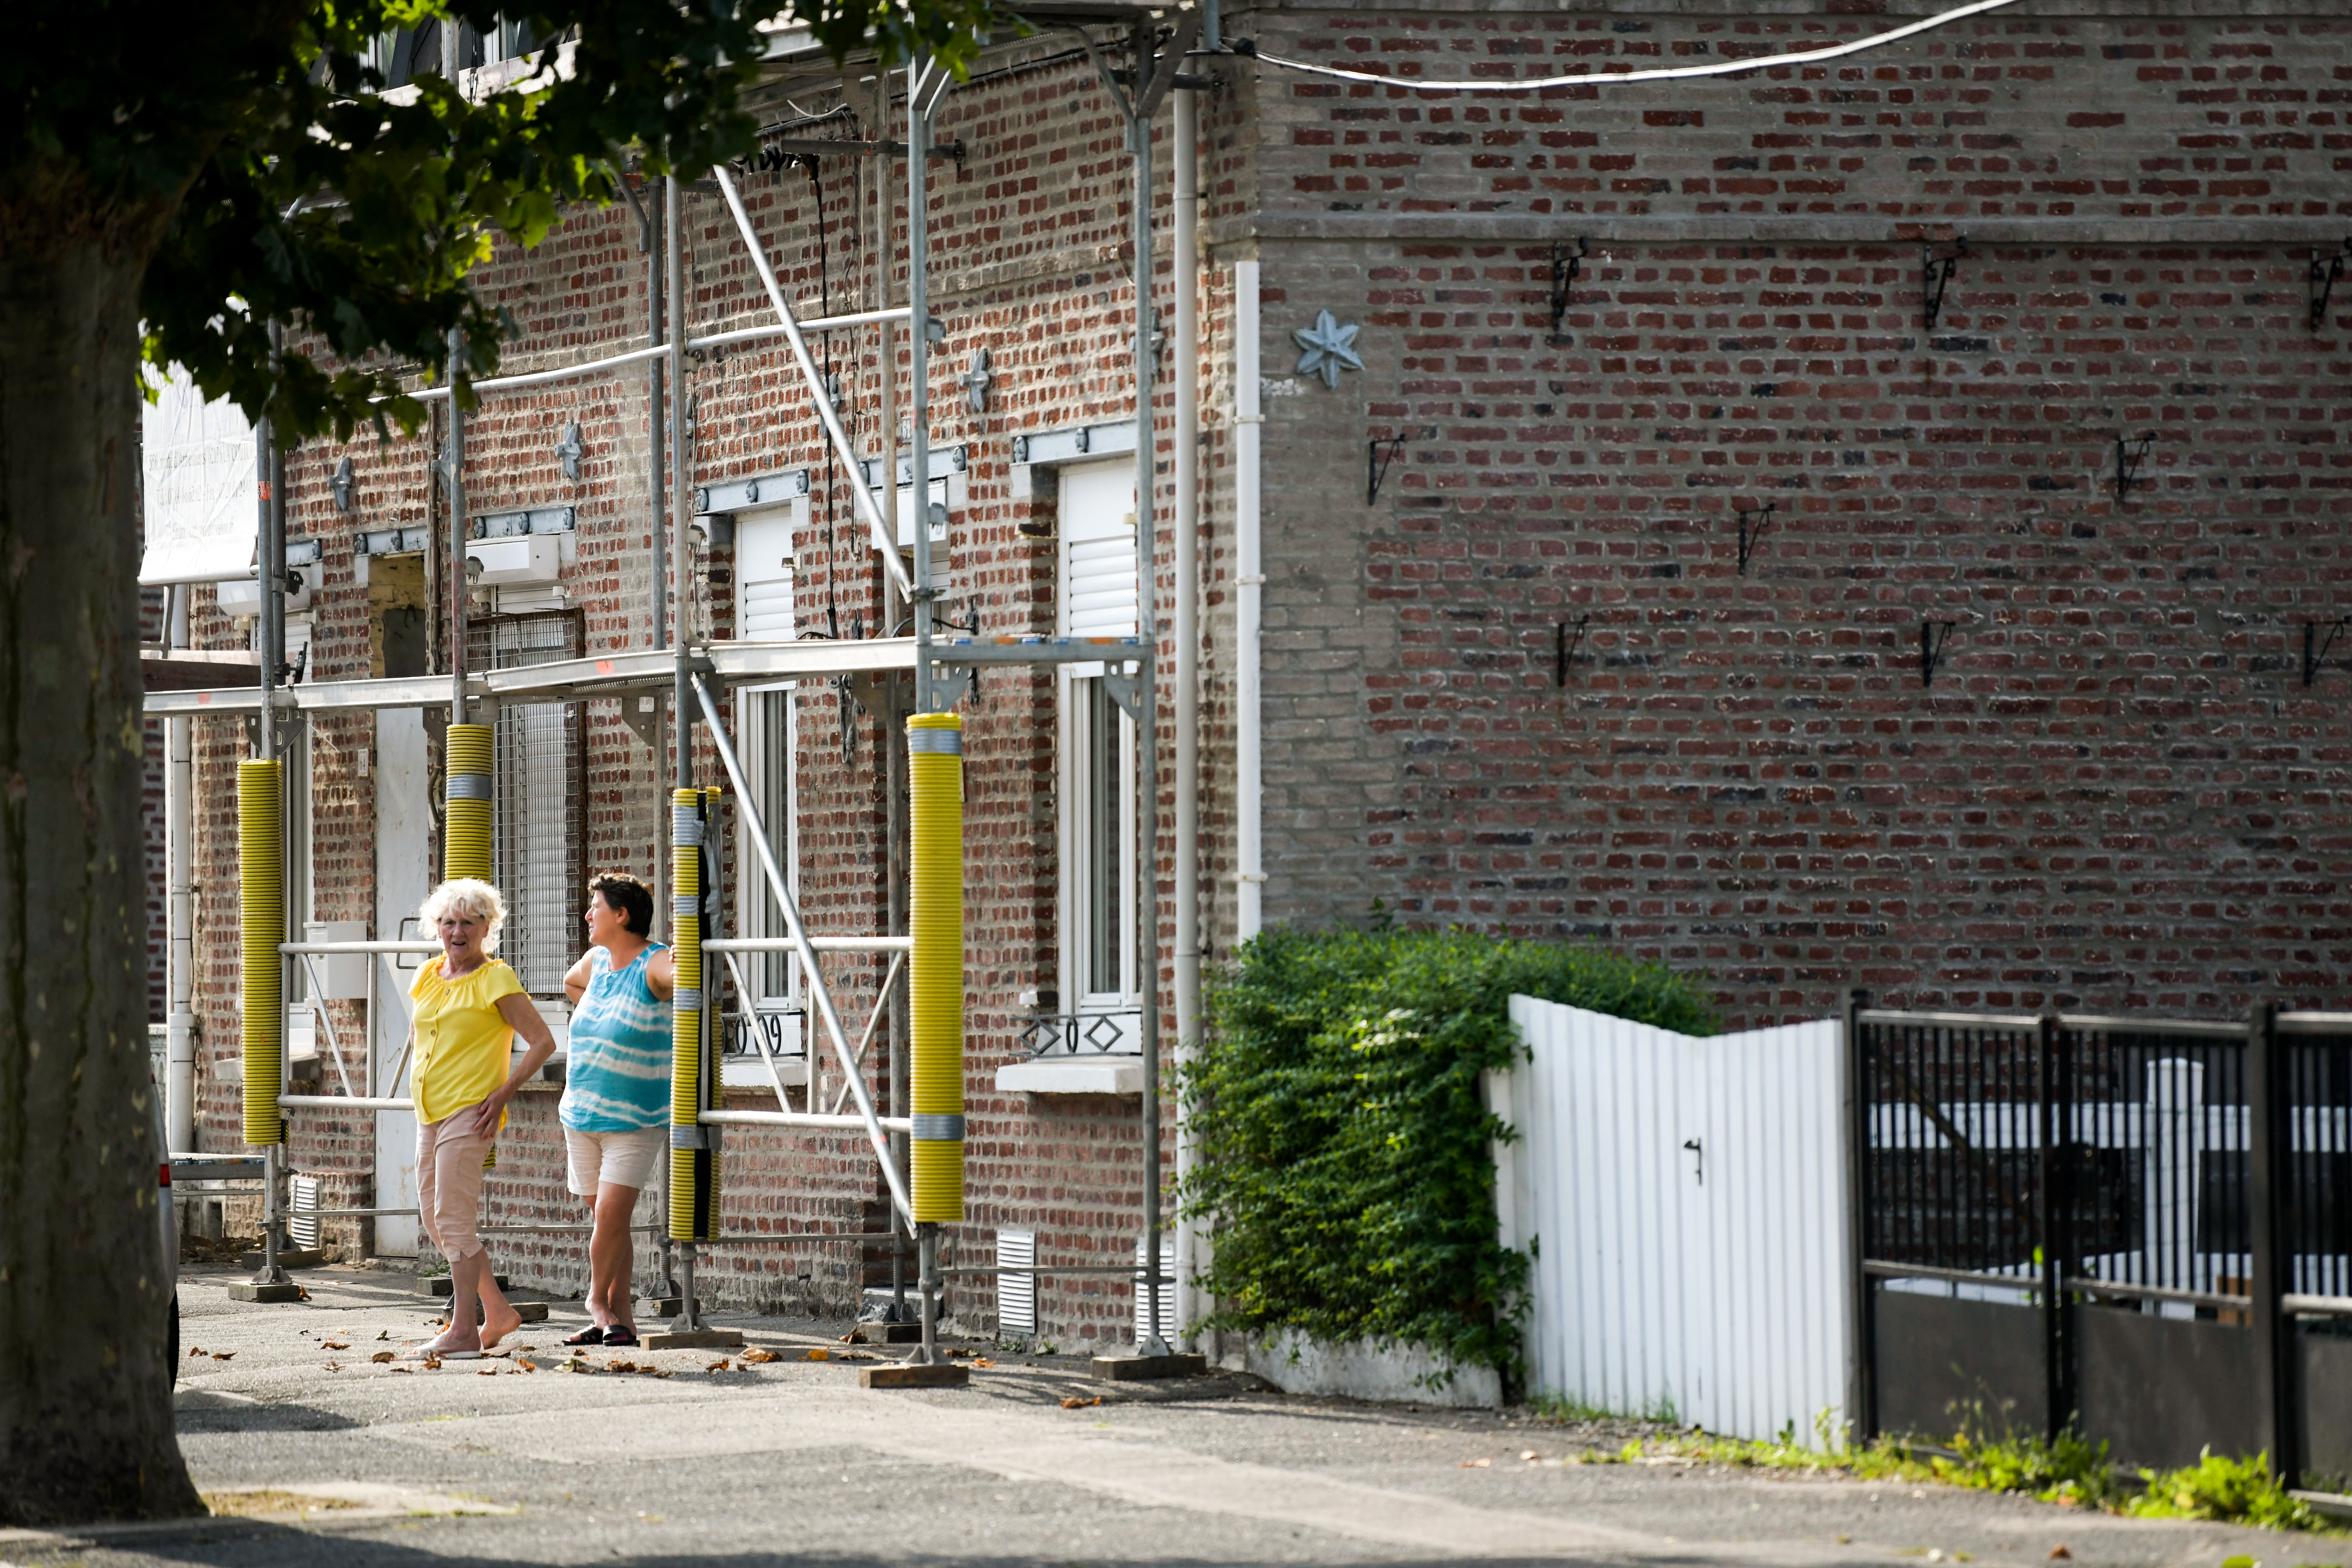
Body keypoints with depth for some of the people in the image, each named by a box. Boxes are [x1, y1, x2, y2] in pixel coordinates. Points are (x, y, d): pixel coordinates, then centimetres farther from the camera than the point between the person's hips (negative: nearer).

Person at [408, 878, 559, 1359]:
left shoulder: (495, 980, -8)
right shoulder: (428, 976, 12)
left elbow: (543, 1041, -11)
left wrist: (503, 1093, -15)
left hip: (469, 1112, -8)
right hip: (430, 1115, 8)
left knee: (453, 1219, -11)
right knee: (433, 1219, 10)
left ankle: (464, 1332, -7)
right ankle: (498, 1313, 20)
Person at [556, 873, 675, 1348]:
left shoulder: (654, 965, -13)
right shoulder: (596, 961, 8)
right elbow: (572, 983, 31)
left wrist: (685, 968, -56)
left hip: (636, 1120, -7)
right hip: (582, 1113, 7)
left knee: (612, 1212, -14)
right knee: (607, 1218, 8)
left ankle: (600, 1300, 6)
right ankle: (619, 1317, 14)